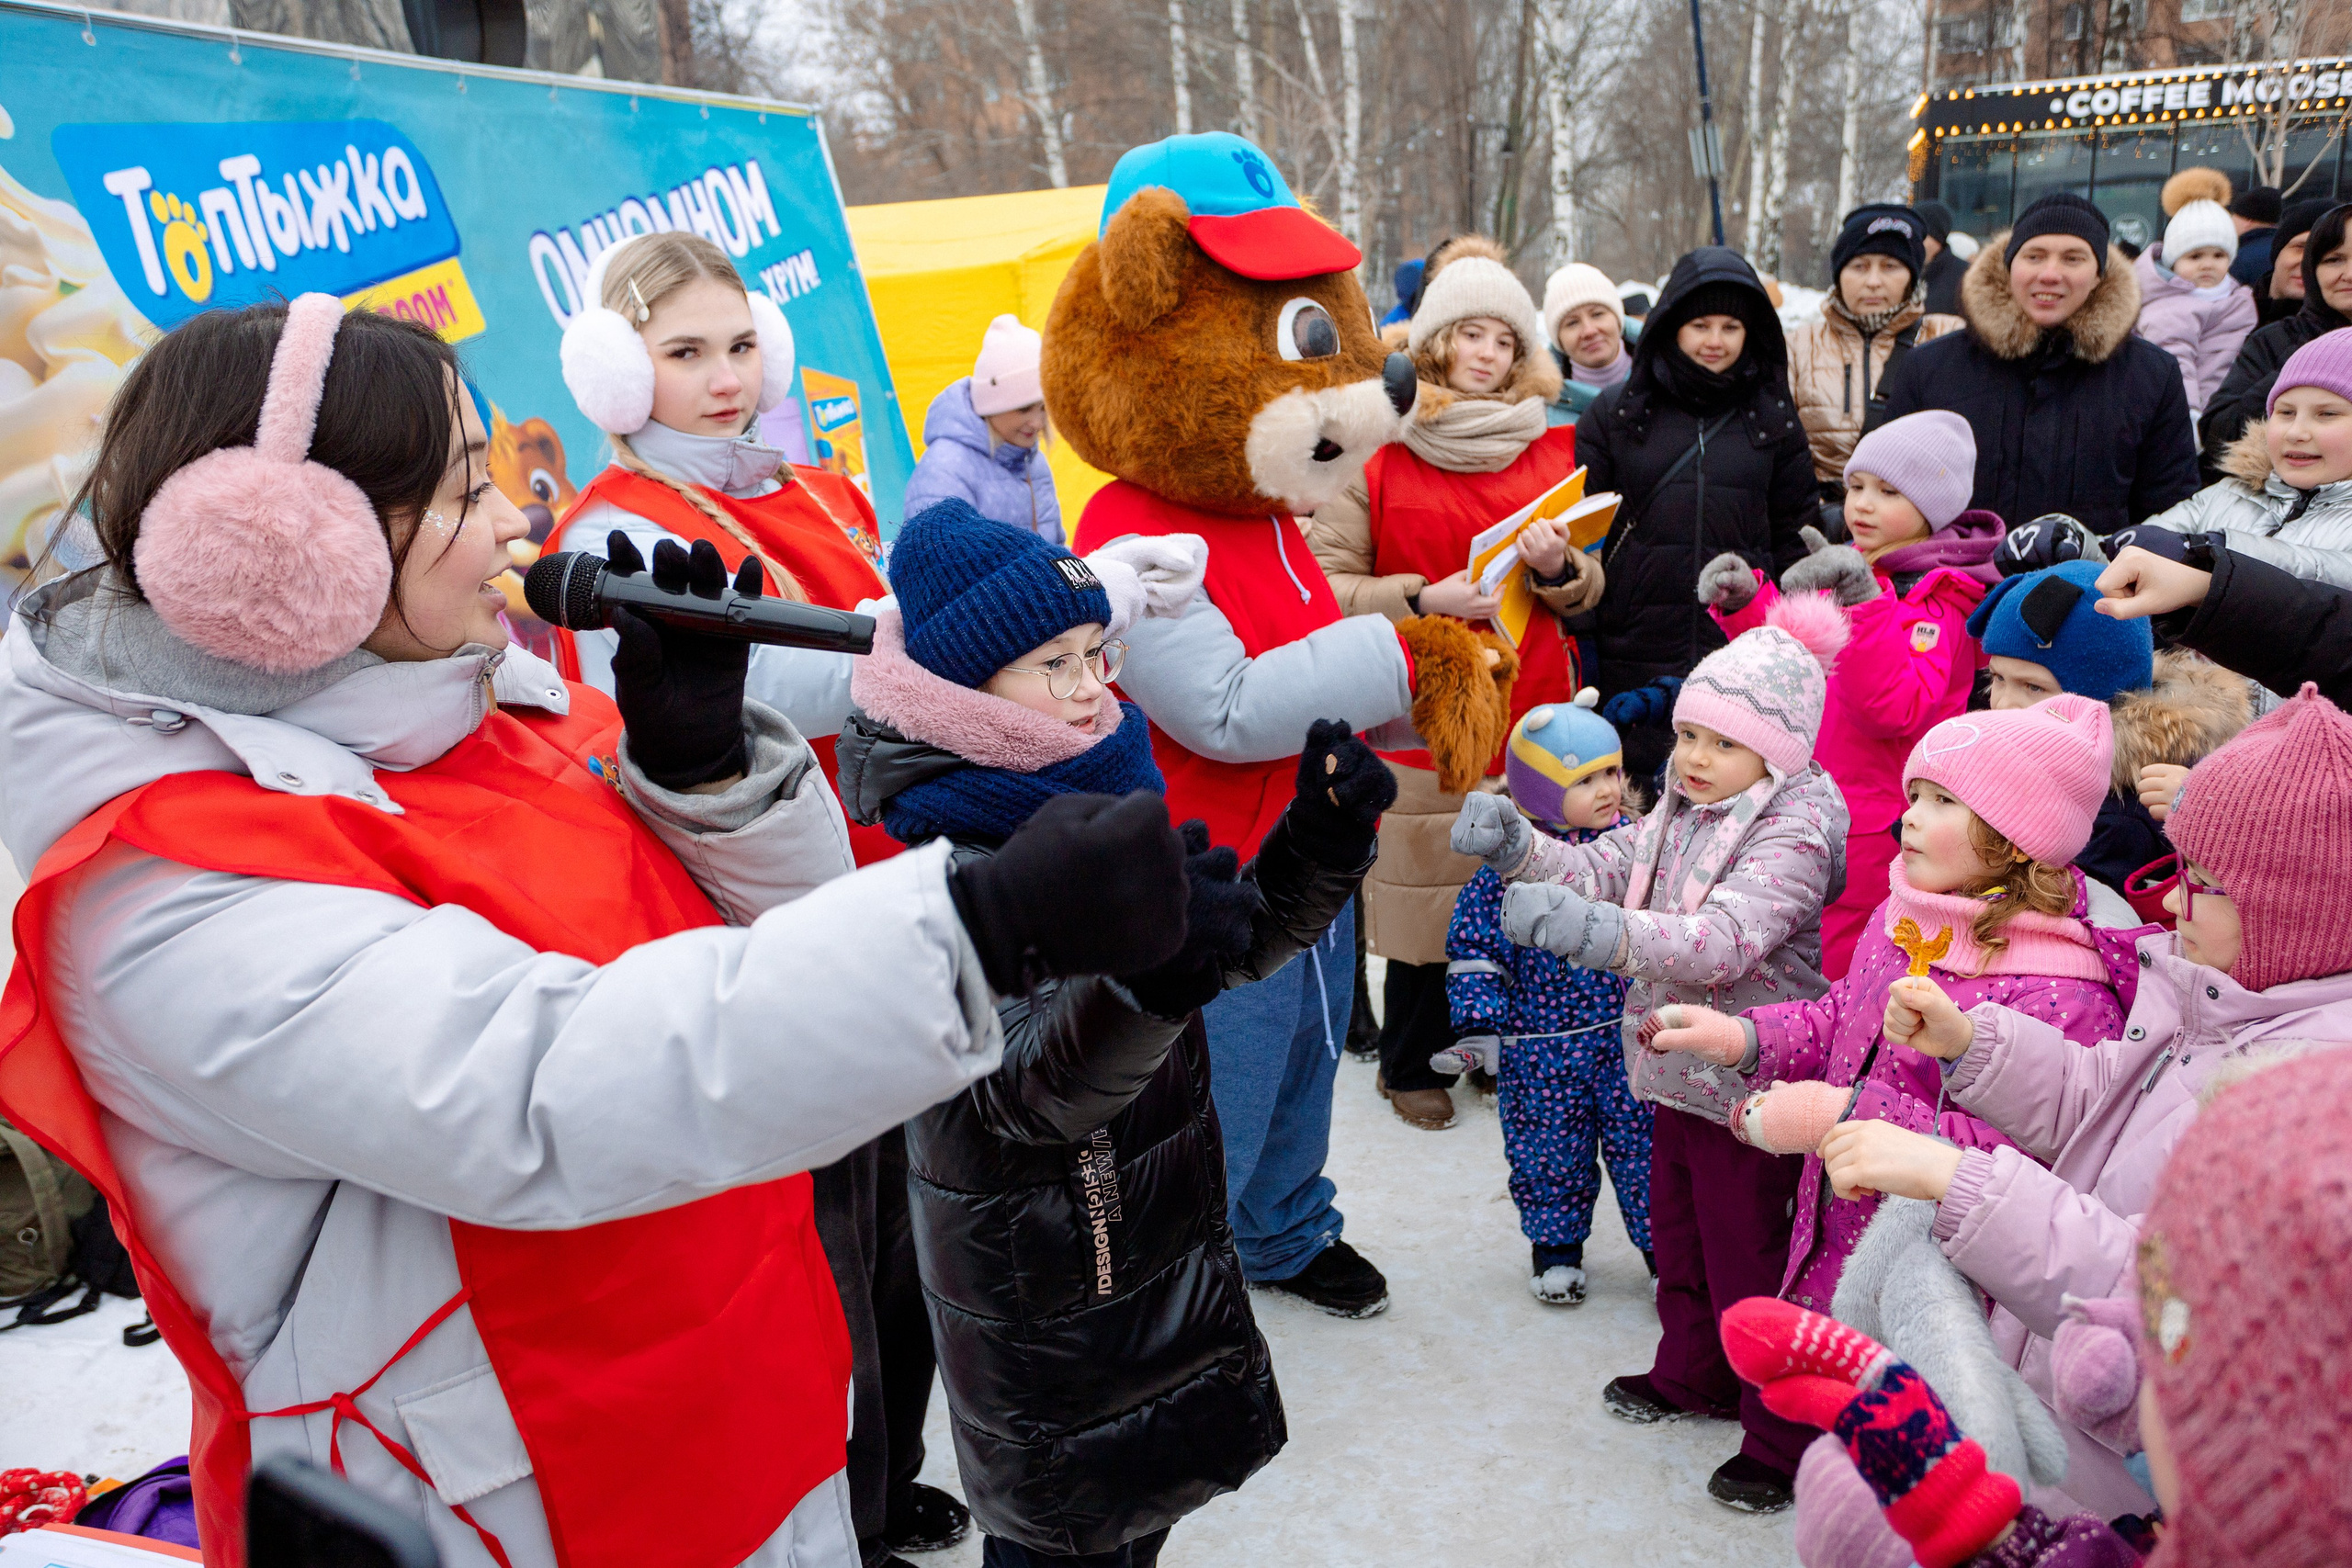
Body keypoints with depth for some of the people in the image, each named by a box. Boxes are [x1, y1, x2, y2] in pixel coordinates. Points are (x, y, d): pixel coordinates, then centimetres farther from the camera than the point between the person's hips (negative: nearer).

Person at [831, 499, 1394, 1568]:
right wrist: (1143, 971, -53)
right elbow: (1019, 1090, -35)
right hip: (1043, 1306, -7)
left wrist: (1322, 839, -12)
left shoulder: (1107, 800, -3)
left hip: (1166, 1248, 7)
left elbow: (1248, 937, 6)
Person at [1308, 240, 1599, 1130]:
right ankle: (1412, 1064, 21)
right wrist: (1426, 599, -18)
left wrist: (1558, 568, -9)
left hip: (1530, 706, 3)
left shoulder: (1549, 449, 12)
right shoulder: (1376, 449, 1)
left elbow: (1588, 591, 13)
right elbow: (1327, 585, -6)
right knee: (1425, 884, 1)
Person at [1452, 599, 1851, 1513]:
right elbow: (1603, 868, 3)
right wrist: (1517, 846, -16)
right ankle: (1692, 1376, 44)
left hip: (1752, 1092, -8)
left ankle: (1784, 1438, 21)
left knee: (1750, 1265, 3)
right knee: (1677, 1234, 23)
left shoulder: (1794, 831, -22)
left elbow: (1725, 939, -36)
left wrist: (1603, 933, -51)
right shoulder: (1680, 810, 5)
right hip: (1681, 1076, 8)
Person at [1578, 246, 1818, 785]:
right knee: (1637, 792, 3)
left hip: (1742, 649, 1)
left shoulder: (1773, 421, 11)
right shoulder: (1615, 414, 7)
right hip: (1636, 654, -1)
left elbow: (1792, 537, 12)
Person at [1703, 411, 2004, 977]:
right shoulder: (1853, 568, 10)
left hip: (1873, 830, -8)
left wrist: (1862, 601, -36)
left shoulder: (1936, 602, -15)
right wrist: (1745, 601, -1)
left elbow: (1896, 709, -29)